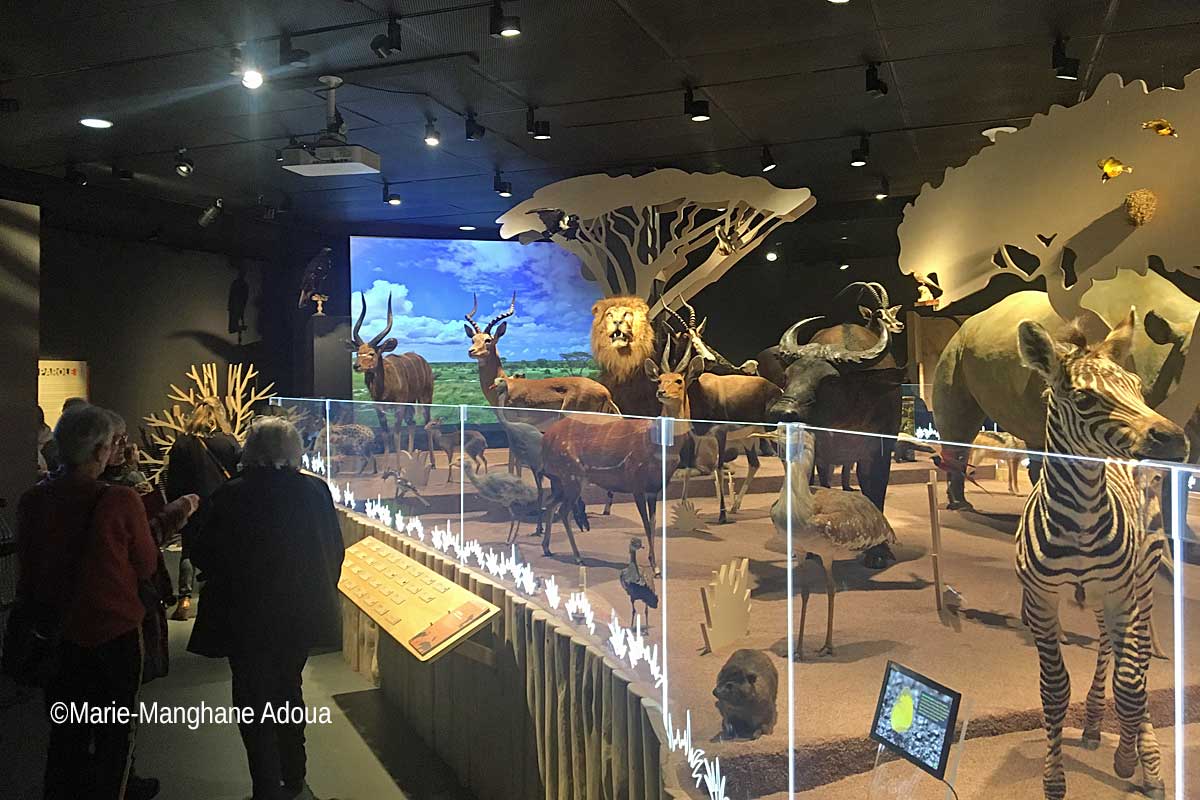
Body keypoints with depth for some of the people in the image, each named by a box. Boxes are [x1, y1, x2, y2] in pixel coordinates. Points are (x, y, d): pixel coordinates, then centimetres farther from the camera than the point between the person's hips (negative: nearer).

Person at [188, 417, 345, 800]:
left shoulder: (230, 497, -17)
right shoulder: (315, 491, -8)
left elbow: (204, 557, -10)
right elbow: (335, 551, 0)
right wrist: (319, 593, 15)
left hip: (247, 619, -4)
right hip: (301, 614, 4)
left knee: (254, 701, 12)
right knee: (289, 690, 22)